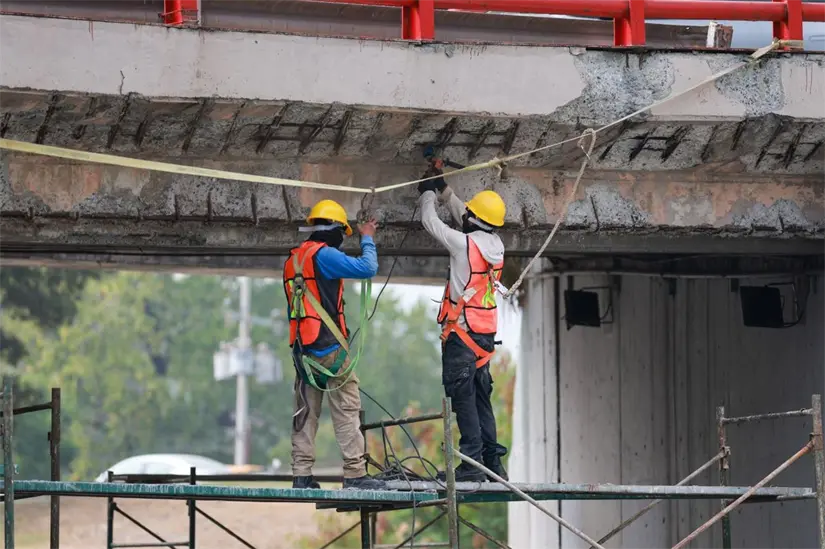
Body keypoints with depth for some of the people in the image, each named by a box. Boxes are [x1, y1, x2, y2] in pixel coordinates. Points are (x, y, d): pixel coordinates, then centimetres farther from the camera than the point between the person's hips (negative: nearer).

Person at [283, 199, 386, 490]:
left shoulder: (293, 260, 15)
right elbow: (368, 268, -18)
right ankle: (355, 473, -8)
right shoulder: (324, 255, -12)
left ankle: (301, 474, 7)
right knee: (346, 408, -5)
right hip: (328, 346, -8)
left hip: (301, 346, 8)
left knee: (306, 410, 9)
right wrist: (367, 239, 0)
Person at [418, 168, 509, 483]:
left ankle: (471, 463, -13)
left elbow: (430, 223, 1)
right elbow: (461, 215, 24)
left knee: (462, 396, -8)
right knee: (480, 398, 13)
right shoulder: (495, 245, 6)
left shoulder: (464, 243, -14)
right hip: (486, 333, 8)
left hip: (462, 330, -8)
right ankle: (492, 462, 13)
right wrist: (443, 189, 32)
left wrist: (428, 193, 18)